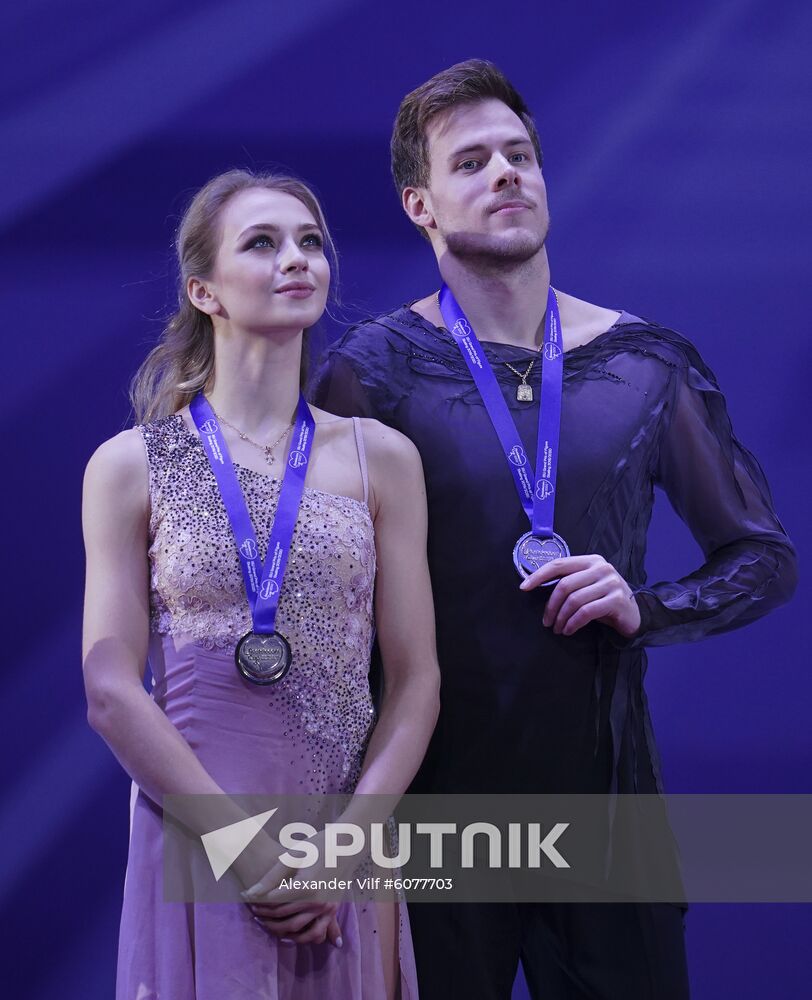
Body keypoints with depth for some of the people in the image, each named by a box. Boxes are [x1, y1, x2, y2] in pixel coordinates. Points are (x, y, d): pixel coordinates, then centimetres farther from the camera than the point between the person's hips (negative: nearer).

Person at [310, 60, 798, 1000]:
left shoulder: (648, 367, 4)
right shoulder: (374, 373, -4)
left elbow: (764, 559, 12)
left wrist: (646, 607, -7)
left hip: (604, 790, 3)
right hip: (435, 799, -2)